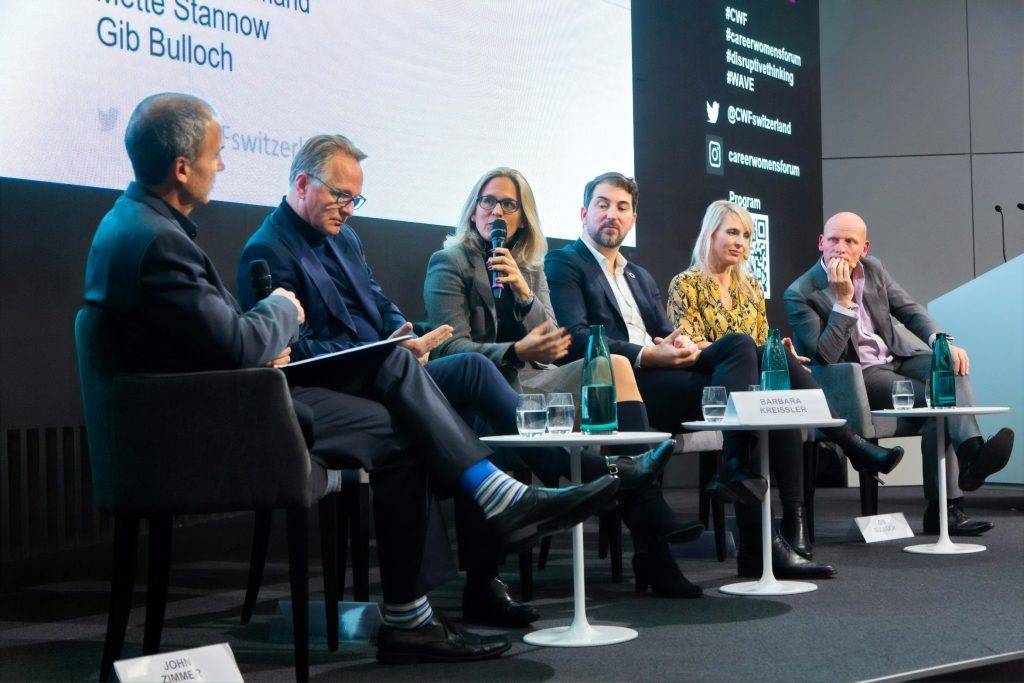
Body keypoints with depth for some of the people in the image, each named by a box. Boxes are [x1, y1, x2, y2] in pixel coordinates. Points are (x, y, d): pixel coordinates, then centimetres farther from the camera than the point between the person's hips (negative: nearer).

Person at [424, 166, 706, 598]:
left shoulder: (530, 269, 23)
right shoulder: (450, 263, 5)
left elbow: (549, 349, 11)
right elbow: (452, 348, -8)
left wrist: (524, 292, -6)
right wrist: (517, 352, -25)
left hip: (530, 381, 6)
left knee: (615, 365, -21)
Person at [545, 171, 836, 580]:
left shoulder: (641, 278, 31)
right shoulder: (563, 264, 6)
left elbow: (667, 335, 21)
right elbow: (577, 339, -9)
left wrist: (682, 345, -6)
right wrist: (647, 355, -19)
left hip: (661, 373, 7)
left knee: (740, 344, -19)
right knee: (730, 390, -23)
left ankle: (736, 474, -24)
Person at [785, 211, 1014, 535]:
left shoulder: (873, 269, 6)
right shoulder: (800, 294, -12)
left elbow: (910, 310, 9)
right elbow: (825, 356, -20)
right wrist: (843, 300, -26)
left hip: (897, 355, 6)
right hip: (858, 376, -6)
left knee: (951, 368, -25)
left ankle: (972, 452, -38)